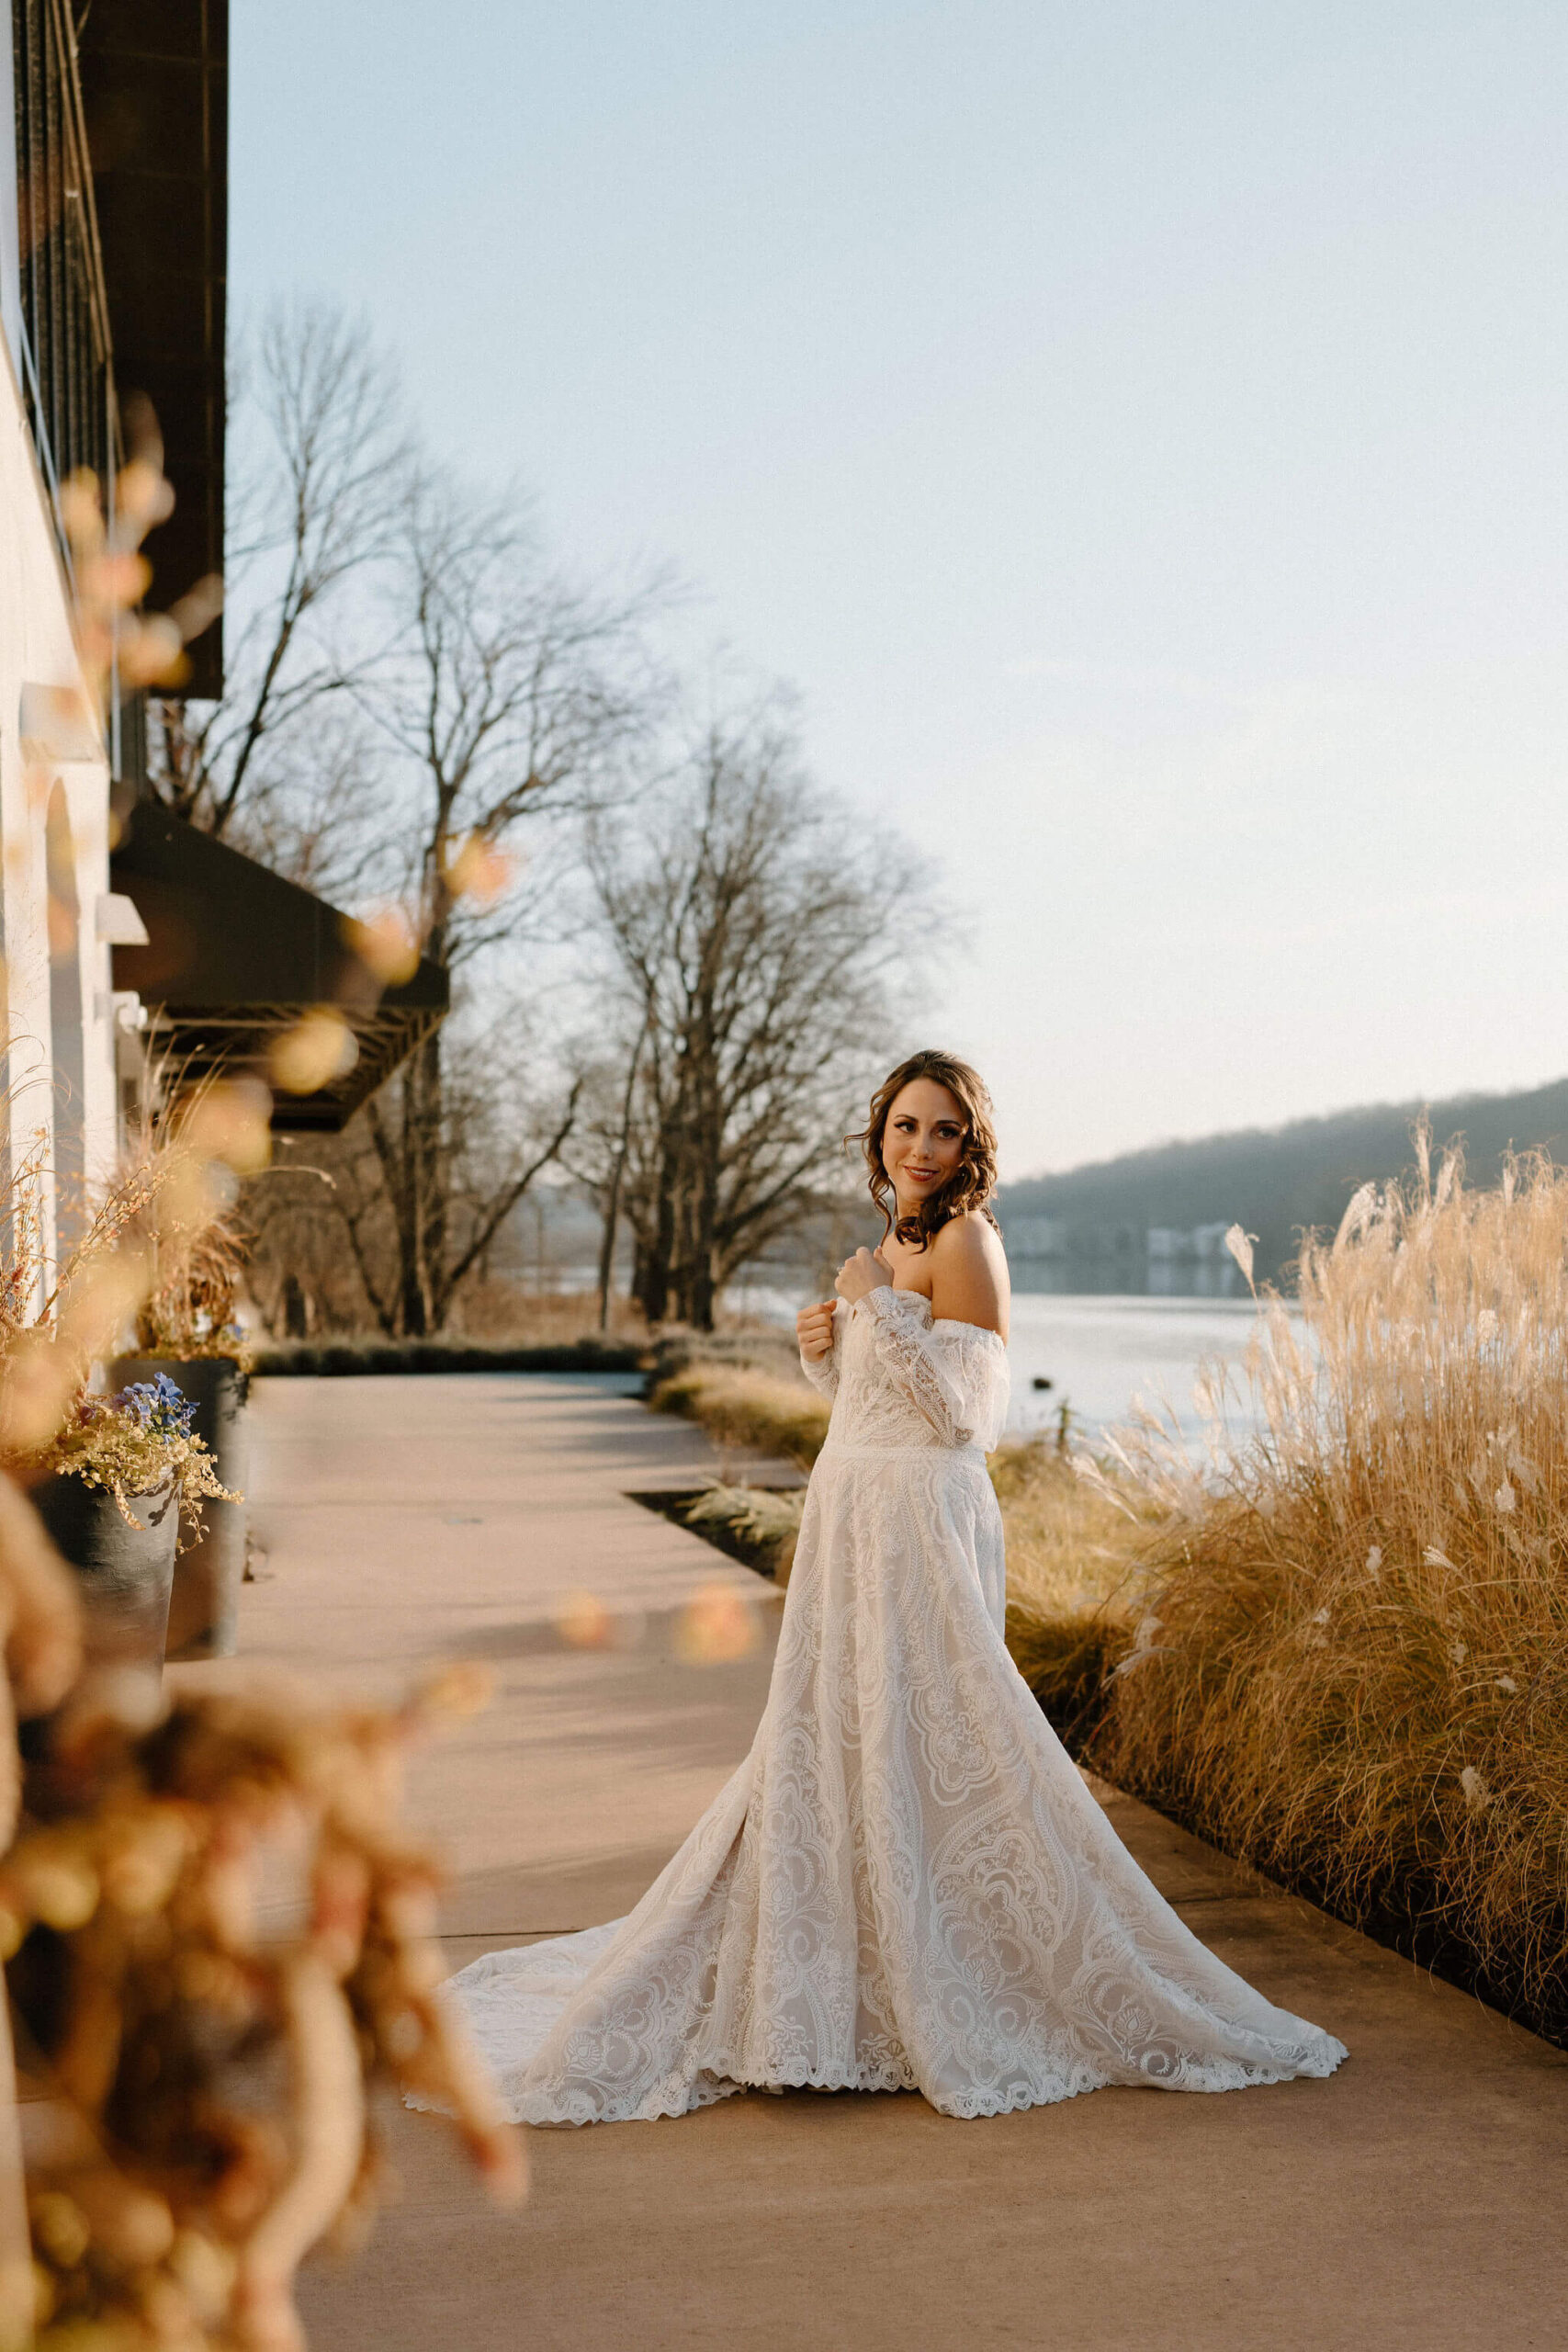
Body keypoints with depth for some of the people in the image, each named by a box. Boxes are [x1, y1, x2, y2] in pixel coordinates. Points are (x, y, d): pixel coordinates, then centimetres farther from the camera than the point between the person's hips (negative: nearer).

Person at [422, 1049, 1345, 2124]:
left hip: (921, 1530, -9)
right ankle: (857, 1981, 29)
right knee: (827, 1748, 14)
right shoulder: (895, 1246, 15)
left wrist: (877, 1304, -17)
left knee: (932, 1753, -4)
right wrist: (827, 1350, 1)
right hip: (857, 1523, 9)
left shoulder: (965, 1241, -11)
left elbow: (958, 1411, -18)